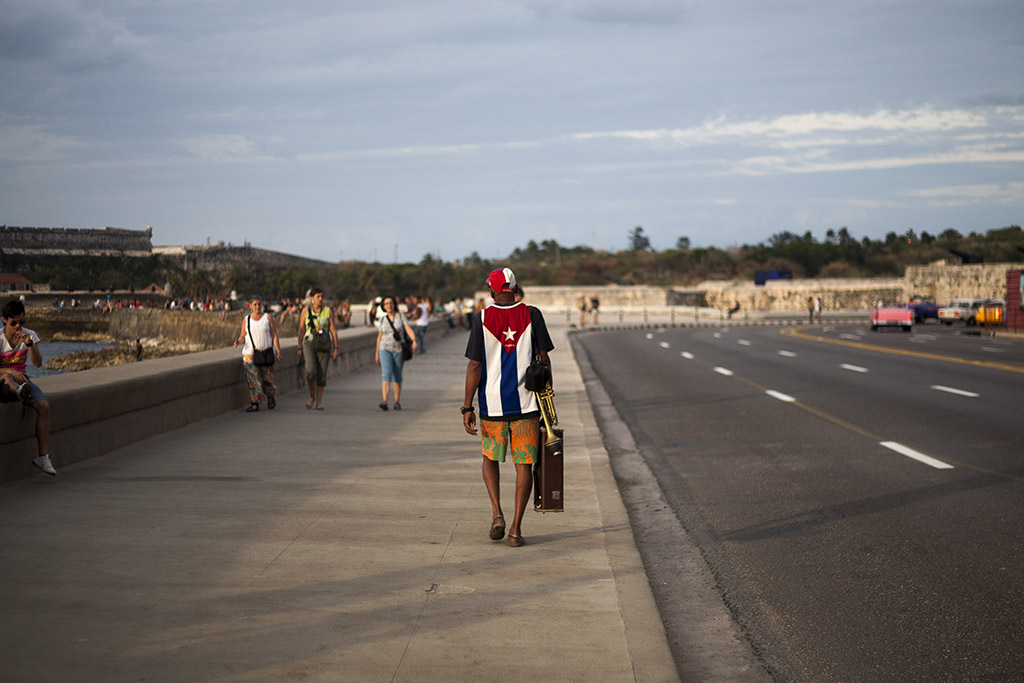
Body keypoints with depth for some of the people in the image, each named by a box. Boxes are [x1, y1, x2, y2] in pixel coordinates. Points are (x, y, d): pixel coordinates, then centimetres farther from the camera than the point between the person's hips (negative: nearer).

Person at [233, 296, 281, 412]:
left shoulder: (268, 318, 4)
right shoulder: (246, 320, 8)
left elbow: (274, 335, 1)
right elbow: (243, 337, 9)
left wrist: (278, 351, -7)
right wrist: (238, 341, -13)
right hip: (250, 353, 1)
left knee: (267, 378, -1)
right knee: (252, 378, -7)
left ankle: (271, 396, 27)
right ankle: (255, 404, -5)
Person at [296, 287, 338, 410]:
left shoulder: (327, 310, 0)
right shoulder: (306, 310, 1)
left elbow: (333, 330, 0)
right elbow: (301, 330, 5)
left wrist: (335, 349, -4)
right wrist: (300, 348, 2)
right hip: (309, 344, -1)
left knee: (321, 375, 0)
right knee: (311, 371, -20)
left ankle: (319, 402, 12)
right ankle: (312, 396, 1)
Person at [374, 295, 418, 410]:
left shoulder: (401, 316, -1)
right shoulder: (382, 319, 4)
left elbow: (409, 330, -12)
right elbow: (379, 337, 10)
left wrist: (414, 340, -31)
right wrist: (377, 354, 12)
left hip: (399, 350, 0)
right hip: (385, 350, 0)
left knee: (397, 376, 8)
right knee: (386, 374, -16)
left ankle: (397, 402, 23)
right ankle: (384, 402, -28)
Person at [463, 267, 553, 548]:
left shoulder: (482, 319, -5)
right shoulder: (532, 315, -1)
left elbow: (474, 366, -7)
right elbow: (544, 358, 1)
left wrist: (467, 407, -3)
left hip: (493, 404, 0)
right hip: (526, 402, 0)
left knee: (490, 458, 19)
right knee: (524, 464, 7)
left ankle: (497, 513, 2)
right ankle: (516, 527, 5)